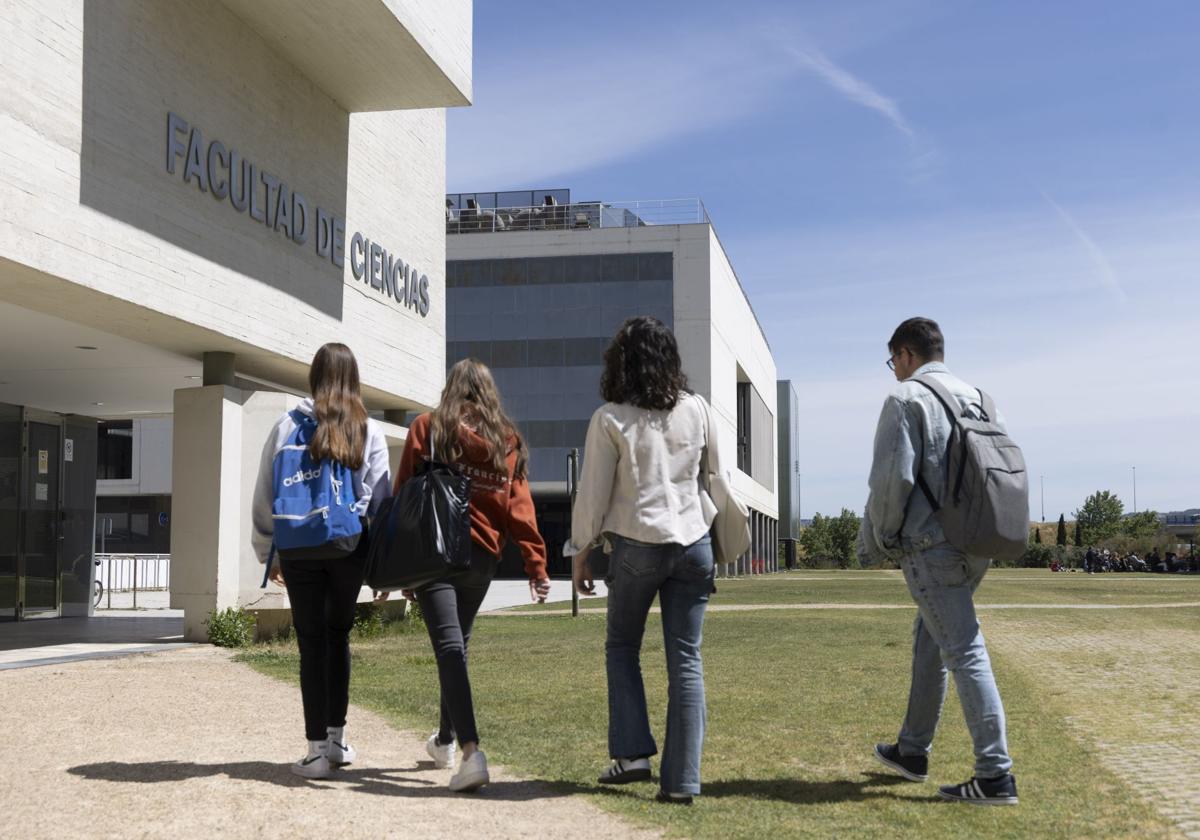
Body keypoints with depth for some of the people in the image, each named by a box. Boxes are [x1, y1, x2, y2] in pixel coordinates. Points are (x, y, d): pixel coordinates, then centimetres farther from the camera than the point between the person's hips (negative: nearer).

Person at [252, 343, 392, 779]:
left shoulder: (288, 426, 1)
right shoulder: (369, 431, 2)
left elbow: (266, 493, 4)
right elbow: (381, 497, 0)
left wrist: (268, 553, 14)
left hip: (300, 550, -1)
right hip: (349, 548, 1)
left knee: (311, 644, 6)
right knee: (338, 635, 18)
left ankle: (318, 749, 4)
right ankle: (336, 738, 21)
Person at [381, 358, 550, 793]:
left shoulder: (427, 428, 1)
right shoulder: (508, 440, 7)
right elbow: (520, 507, 1)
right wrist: (536, 565, 0)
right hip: (482, 557, 4)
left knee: (449, 647, -9)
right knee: (459, 643, 20)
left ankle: (472, 752, -23)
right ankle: (445, 739, 37)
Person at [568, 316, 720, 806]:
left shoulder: (610, 419, -7)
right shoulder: (696, 409, 3)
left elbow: (593, 493, -3)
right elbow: (716, 471, 15)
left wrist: (581, 552, 6)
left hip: (637, 544, -2)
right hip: (693, 543, 3)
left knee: (622, 647, 18)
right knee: (686, 659, 4)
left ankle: (632, 752, 9)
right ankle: (682, 780, 4)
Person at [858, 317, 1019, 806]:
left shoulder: (907, 399, -8)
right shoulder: (976, 398, 14)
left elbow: (892, 478, -15)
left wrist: (874, 541, -2)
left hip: (930, 546, -8)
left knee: (964, 652, -8)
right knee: (929, 641, 20)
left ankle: (995, 775, -7)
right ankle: (912, 751, 30)